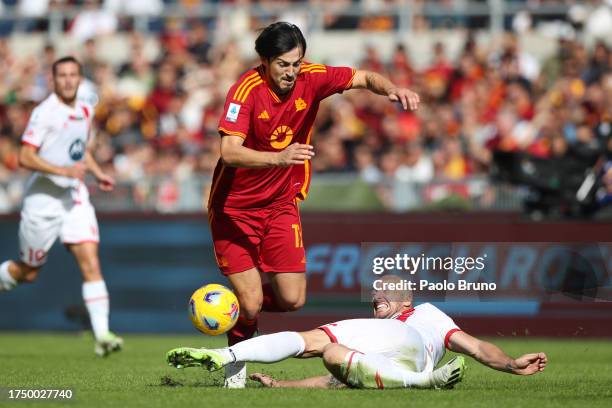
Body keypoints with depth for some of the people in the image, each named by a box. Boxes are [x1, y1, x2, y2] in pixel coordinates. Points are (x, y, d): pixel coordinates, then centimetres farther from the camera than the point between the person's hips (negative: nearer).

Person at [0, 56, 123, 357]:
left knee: (91, 263, -11)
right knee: (28, 271, 7)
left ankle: (102, 335, -16)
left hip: (75, 197, 5)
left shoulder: (85, 111, 9)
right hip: (43, 199, -5)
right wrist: (63, 170, -28)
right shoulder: (45, 112, -13)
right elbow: (25, 157, -19)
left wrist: (98, 173, 10)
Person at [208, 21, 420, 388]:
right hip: (234, 209, -5)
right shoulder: (248, 90, -22)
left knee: (292, 300, -5)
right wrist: (279, 157, -47)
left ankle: (244, 296, 29)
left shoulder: (311, 79, -9)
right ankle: (235, 369, 22)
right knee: (250, 305, -9)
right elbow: (229, 152, -32)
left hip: (281, 204, 5)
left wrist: (393, 90, -21)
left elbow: (364, 78, 1)